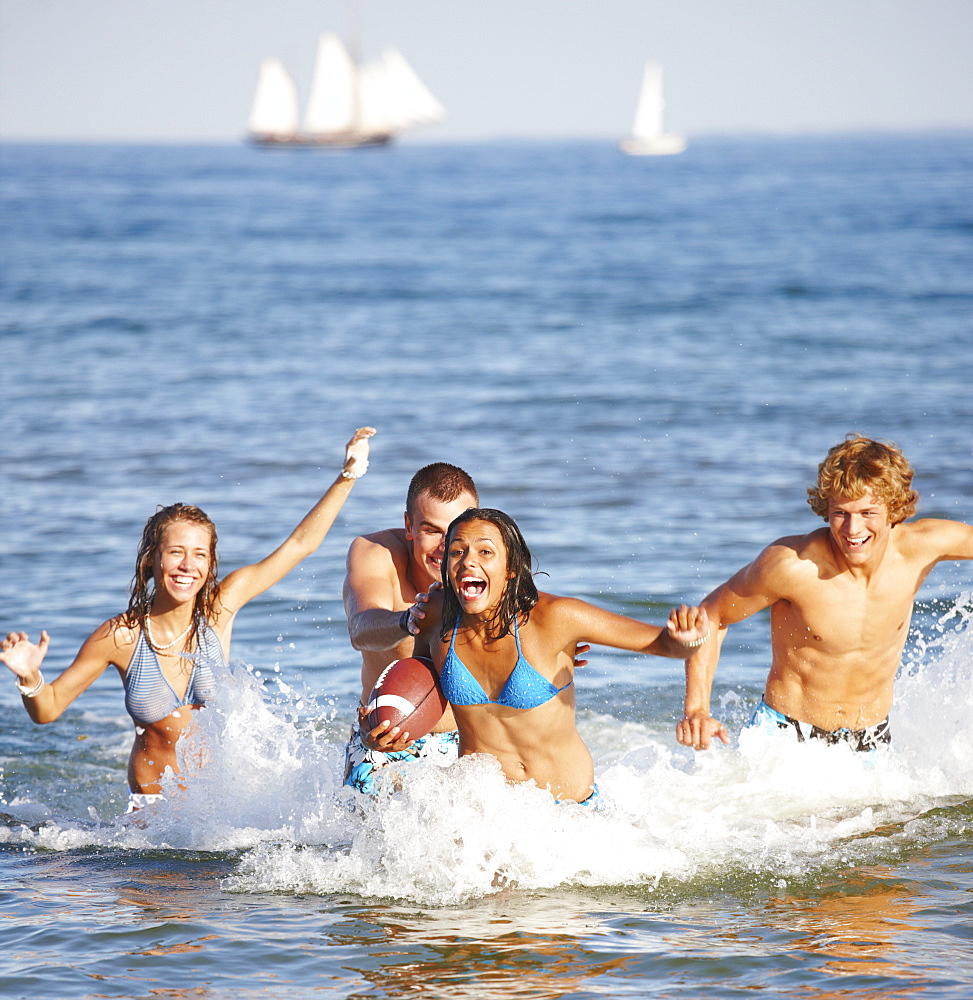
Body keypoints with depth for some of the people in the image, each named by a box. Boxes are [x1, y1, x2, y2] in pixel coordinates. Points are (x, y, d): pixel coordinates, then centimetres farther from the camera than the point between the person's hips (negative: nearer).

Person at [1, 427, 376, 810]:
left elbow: (300, 544, 1)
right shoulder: (121, 636, -10)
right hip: (153, 804, -1)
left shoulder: (220, 607, -6)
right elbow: (47, 709, -2)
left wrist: (348, 477, -1)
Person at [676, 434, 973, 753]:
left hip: (872, 742, 3)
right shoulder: (790, 564, -23)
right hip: (784, 739, -3)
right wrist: (697, 710, -20)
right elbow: (712, 616, -11)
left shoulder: (921, 546, -16)